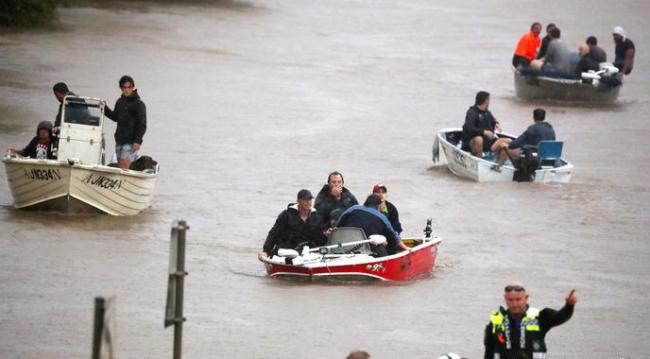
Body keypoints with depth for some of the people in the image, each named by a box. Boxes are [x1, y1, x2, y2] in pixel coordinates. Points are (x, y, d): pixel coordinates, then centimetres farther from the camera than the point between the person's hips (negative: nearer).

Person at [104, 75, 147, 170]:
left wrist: (137, 141, -19)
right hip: (119, 141, 8)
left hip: (130, 143, -8)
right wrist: (105, 109, 14)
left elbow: (142, 125, -10)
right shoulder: (120, 102, 14)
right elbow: (115, 117, 30)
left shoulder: (138, 104, -7)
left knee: (123, 169, -18)